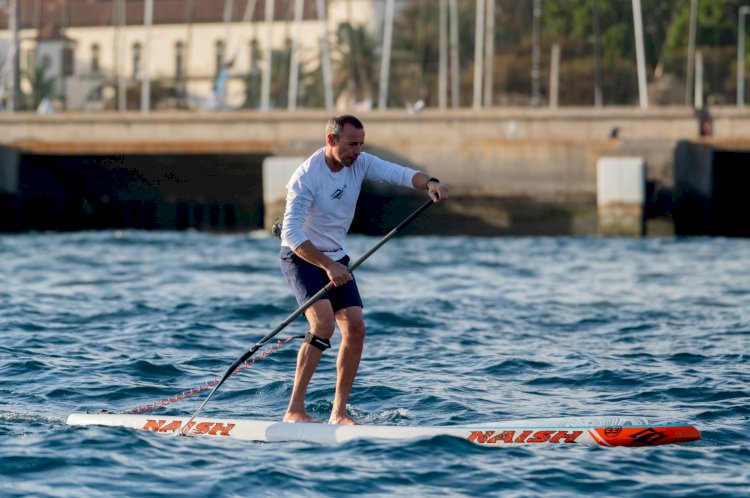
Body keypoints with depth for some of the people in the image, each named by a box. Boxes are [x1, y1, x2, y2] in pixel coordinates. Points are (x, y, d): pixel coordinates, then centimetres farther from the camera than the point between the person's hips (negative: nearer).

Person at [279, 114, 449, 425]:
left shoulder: (359, 163, -5)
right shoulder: (307, 176, -24)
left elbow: (399, 173, -14)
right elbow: (290, 233, -30)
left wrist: (429, 183, -36)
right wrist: (327, 266, -36)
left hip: (335, 259, 7)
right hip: (301, 257, -7)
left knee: (355, 328, -5)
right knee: (324, 322, -25)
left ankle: (339, 412, 4)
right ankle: (294, 410, -22)